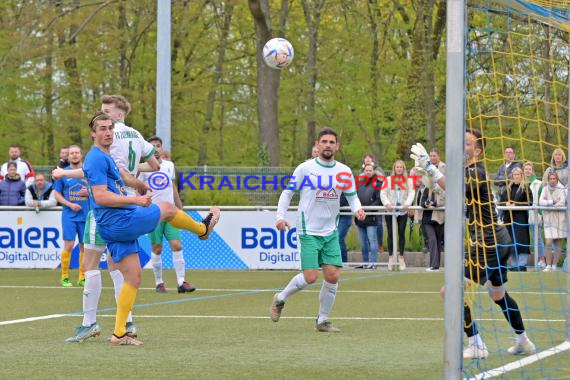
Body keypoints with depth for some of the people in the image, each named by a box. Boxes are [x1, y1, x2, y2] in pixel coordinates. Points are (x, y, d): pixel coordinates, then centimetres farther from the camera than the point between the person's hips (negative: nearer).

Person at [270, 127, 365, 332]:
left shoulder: (344, 171, 4)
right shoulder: (305, 168, -6)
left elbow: (352, 196, 13)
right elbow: (287, 192, 1)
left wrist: (357, 208, -9)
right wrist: (281, 216, -12)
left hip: (331, 232, 4)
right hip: (309, 231, -4)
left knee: (333, 275, -4)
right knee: (310, 276, -13)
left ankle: (322, 320, 11)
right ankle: (280, 298, 13)